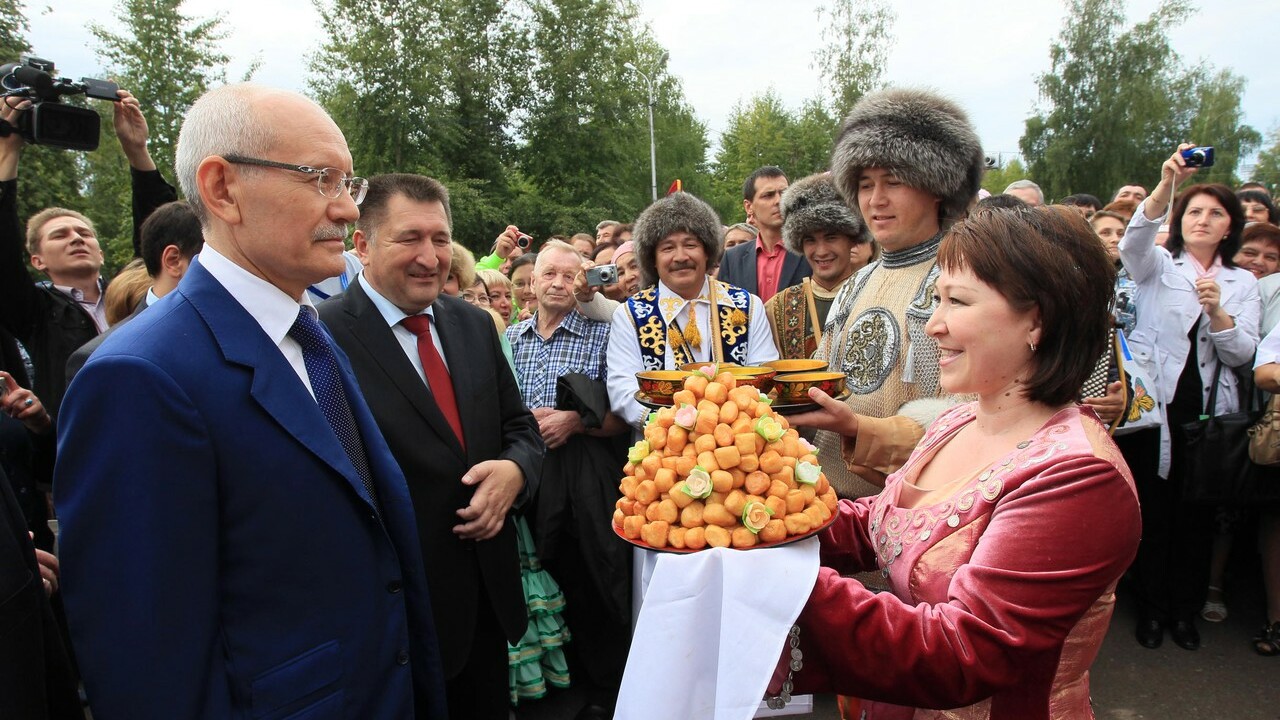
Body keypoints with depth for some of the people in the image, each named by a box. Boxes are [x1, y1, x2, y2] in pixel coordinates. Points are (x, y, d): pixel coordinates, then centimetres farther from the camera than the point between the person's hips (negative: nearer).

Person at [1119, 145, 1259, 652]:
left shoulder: (1242, 283, 12)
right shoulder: (1157, 266, 6)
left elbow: (1242, 353, 1)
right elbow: (1134, 240, -19)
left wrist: (1217, 312, -17)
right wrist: (1166, 185, -34)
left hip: (1208, 412, 2)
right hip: (1154, 405, -2)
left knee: (1198, 512, 6)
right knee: (1153, 507, 1)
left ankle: (1185, 608, 22)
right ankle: (1151, 605, 16)